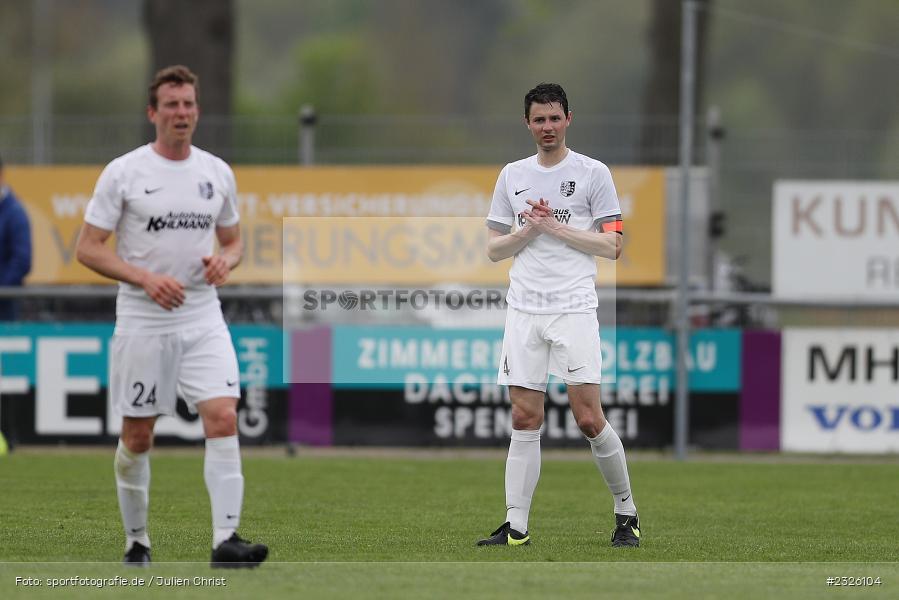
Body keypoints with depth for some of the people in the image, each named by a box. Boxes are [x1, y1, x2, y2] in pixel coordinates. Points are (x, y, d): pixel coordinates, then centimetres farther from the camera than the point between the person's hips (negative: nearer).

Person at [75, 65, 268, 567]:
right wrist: (145, 279, -17)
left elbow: (233, 240, 20)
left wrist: (225, 262, -4)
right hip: (142, 323, -2)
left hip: (204, 321, 2)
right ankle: (137, 540, 22)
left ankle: (226, 539, -19)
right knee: (138, 437, 5)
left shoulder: (217, 172, 8)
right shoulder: (123, 173, -4)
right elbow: (88, 247, -5)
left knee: (223, 417, -15)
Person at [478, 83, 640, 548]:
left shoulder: (593, 173, 2)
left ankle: (626, 511, 7)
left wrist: (555, 226, -10)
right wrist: (529, 229, -5)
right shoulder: (512, 176, 13)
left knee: (588, 418, -8)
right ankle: (516, 525, 1)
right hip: (523, 312, 4)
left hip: (574, 309, -4)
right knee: (525, 419, 0)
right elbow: (494, 249, 13)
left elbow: (611, 245, -4)